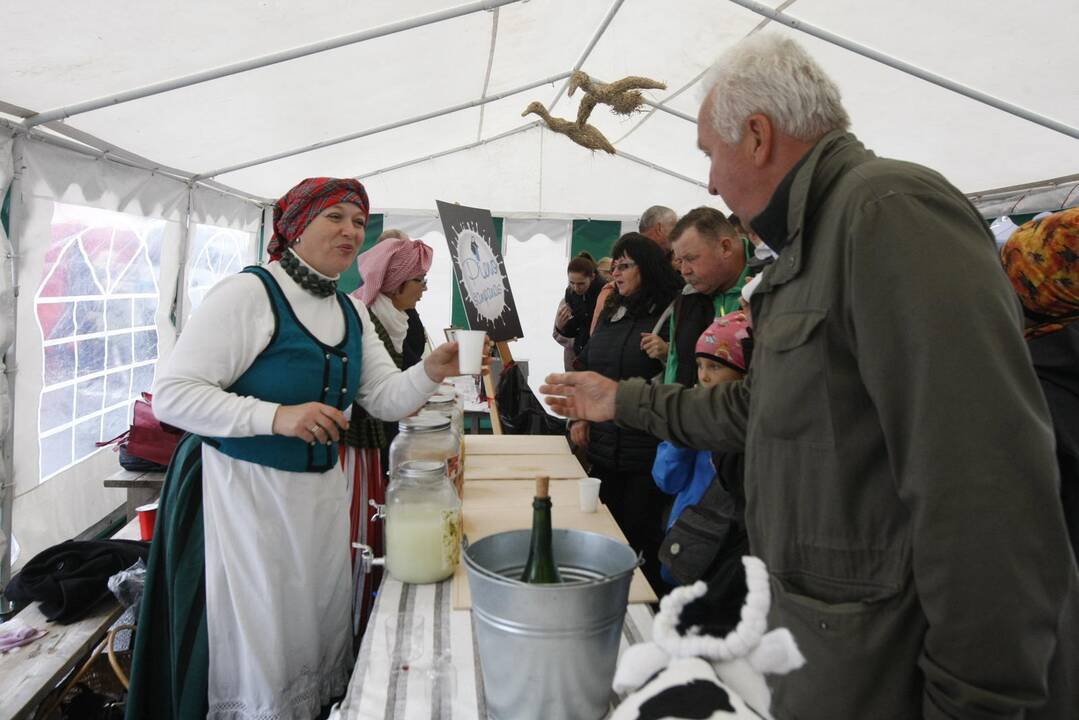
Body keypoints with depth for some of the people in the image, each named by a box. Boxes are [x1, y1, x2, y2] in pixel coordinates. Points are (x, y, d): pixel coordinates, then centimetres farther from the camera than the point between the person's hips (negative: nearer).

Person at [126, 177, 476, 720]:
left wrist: (432, 371, -15)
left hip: (321, 490, 7)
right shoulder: (248, 293, -14)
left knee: (317, 633, 18)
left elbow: (385, 398, 5)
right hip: (245, 490, -6)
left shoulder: (352, 312, 8)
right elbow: (171, 394, -17)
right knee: (254, 647, 5)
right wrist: (277, 416, -29)